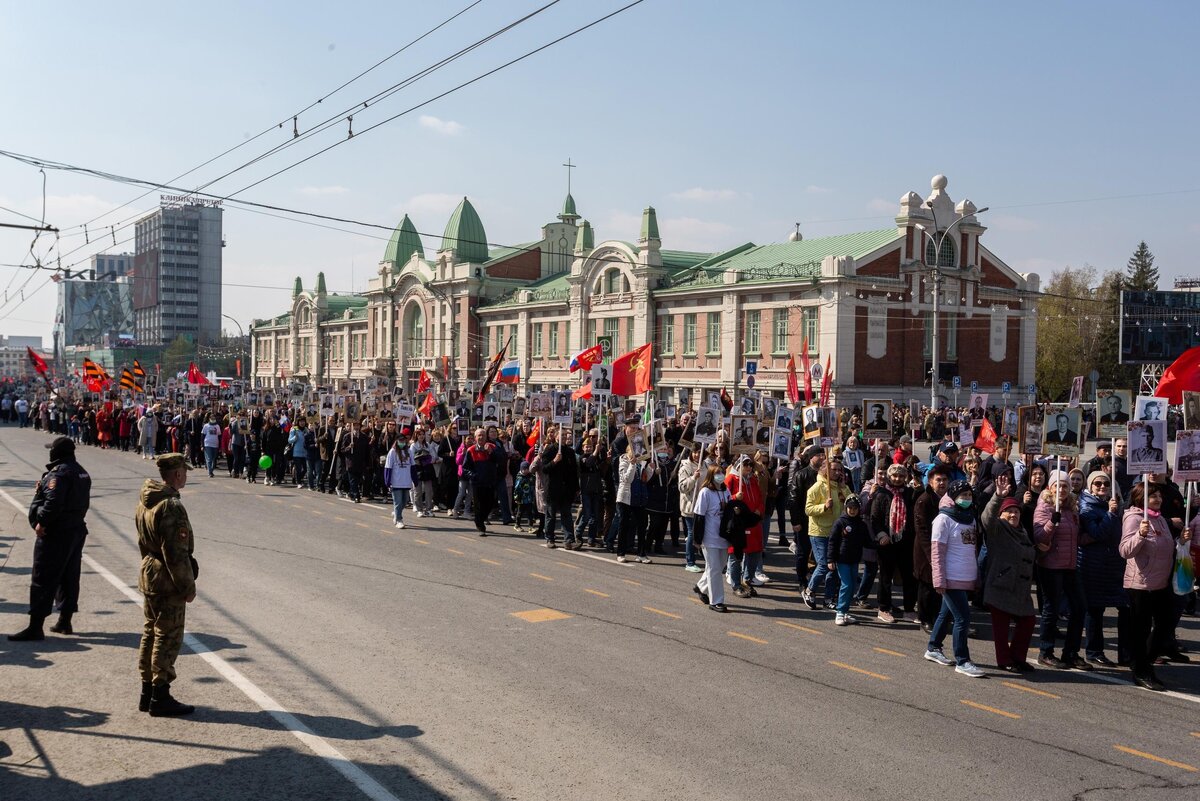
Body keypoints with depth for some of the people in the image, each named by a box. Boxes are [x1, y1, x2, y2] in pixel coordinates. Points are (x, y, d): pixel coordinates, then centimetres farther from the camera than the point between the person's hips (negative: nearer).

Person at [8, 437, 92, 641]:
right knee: (70, 578, 15)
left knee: (42, 581, -4)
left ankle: (35, 627, -3)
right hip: (77, 530, 9)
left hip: (54, 534, -9)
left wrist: (41, 522, -16)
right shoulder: (81, 472, 13)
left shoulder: (58, 473, -17)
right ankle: (64, 622, 23)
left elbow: (53, 502, -28)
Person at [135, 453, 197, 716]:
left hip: (149, 576, 10)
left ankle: (147, 693, 26)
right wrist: (188, 587, -17)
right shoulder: (172, 507, -23)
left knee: (150, 633, 17)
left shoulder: (145, 502, 8)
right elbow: (177, 553, -23)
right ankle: (160, 697, 7)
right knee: (168, 638, 0)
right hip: (168, 582, -10)